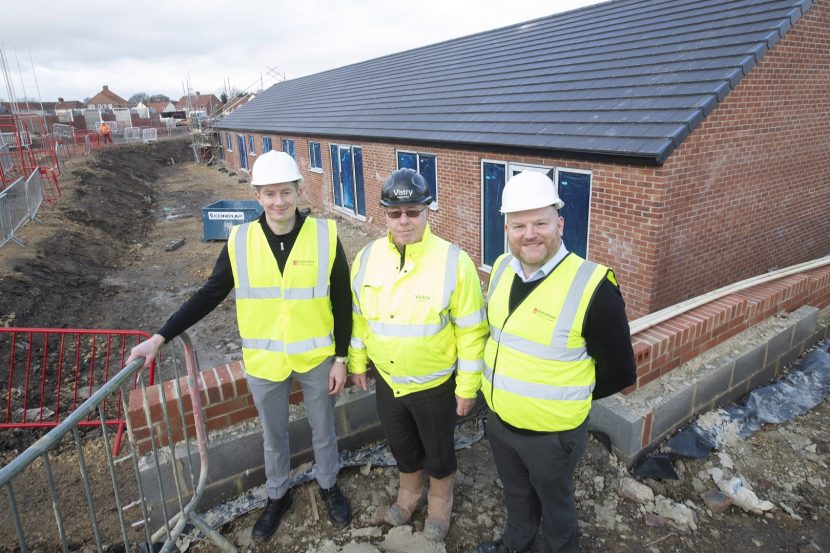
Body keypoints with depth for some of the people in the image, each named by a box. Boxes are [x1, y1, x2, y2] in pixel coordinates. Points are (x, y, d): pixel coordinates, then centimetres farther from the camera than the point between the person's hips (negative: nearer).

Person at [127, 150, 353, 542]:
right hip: (264, 362, 1)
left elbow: (341, 302, -7)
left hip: (316, 358, -1)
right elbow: (209, 295, -2)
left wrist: (341, 357, -5)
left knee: (322, 429, 21)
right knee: (273, 436, 22)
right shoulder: (240, 241, -10)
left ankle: (329, 487, 47)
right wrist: (160, 337, -6)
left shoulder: (325, 235, -14)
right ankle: (277, 496, 47)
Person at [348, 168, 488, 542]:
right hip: (387, 381, 4)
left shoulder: (454, 262, -22)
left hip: (435, 384, -4)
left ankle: (440, 503, 48)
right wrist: (357, 361, 11)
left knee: (438, 450, 20)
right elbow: (358, 316, 5)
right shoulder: (367, 258, -8)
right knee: (401, 445, 26)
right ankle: (410, 492, 55)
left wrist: (467, 387, -12)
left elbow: (471, 332, -16)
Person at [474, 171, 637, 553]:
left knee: (554, 503, 22)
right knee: (516, 493, 30)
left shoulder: (592, 285, -25)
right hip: (498, 420, 6)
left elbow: (618, 372, -16)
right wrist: (503, 387, 9)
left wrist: (569, 398, -4)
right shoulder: (502, 268, -6)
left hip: (551, 433, -5)